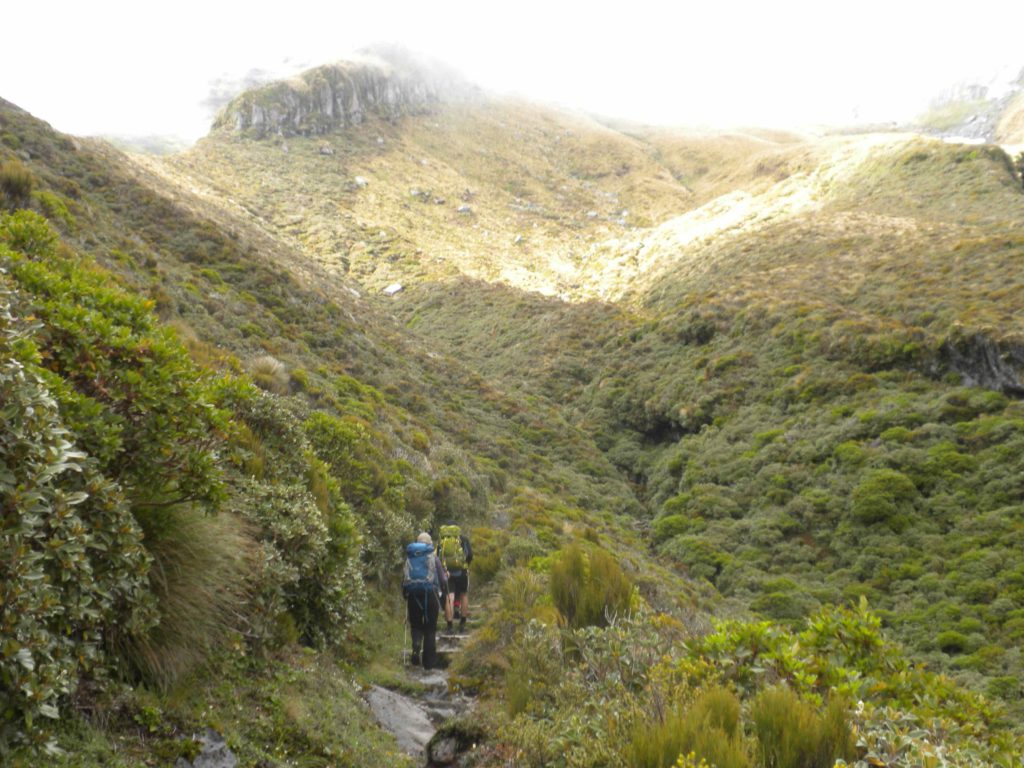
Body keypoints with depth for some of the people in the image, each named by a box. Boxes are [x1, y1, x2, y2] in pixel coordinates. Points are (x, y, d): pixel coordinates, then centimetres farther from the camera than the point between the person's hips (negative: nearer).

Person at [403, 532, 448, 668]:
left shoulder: (409, 558, 9)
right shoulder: (433, 557, 3)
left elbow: (403, 579, 8)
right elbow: (443, 579, 2)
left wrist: (405, 595, 16)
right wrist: (445, 592, 18)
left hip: (413, 595, 2)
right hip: (430, 594, -2)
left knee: (416, 626, 14)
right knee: (430, 628, 7)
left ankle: (416, 648, -14)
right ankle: (429, 662, 8)